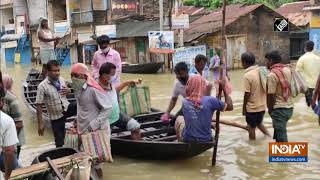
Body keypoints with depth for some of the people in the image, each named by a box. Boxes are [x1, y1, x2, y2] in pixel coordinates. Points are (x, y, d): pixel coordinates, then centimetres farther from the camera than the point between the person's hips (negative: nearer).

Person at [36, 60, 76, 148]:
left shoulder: (61, 80, -3)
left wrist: (68, 90, -10)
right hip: (56, 117, -4)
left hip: (67, 108, 4)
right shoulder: (42, 86, -19)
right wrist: (40, 123, -16)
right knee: (59, 141, 4)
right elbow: (39, 106, -15)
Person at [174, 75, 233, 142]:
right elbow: (230, 107, -7)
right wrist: (224, 88, -1)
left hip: (188, 139, 0)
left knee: (179, 119, 30)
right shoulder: (210, 100, -18)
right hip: (205, 140, 0)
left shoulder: (184, 102, -11)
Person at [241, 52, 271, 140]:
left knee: (251, 128, 10)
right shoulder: (261, 71, -1)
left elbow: (247, 94, -18)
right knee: (259, 123, 27)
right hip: (262, 105, 7)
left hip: (252, 107, -7)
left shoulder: (247, 75, -20)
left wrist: (244, 108, -5)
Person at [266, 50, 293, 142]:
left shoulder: (272, 75, -17)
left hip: (279, 109, -8)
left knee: (281, 137, 0)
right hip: (289, 107, 8)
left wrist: (270, 110, -1)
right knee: (280, 131, 26)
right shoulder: (287, 69, 5)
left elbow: (270, 95, -15)